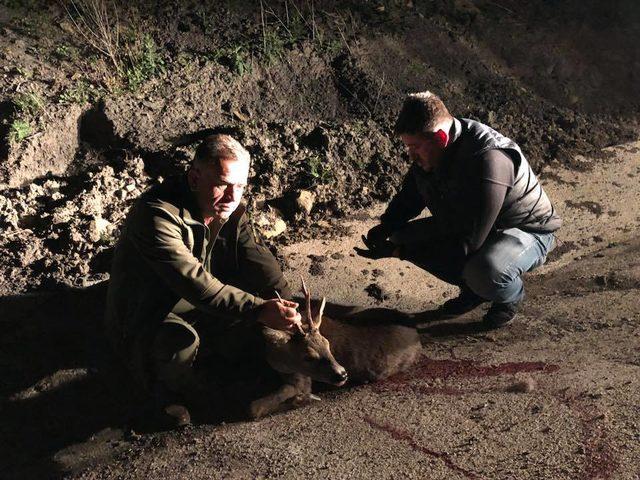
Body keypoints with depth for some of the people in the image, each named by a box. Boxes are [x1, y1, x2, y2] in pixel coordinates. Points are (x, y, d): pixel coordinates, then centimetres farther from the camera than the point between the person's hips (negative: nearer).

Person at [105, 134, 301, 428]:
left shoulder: (229, 208, -6)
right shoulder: (157, 215, -32)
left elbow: (257, 258, -9)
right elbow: (196, 284, -40)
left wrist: (291, 311, -21)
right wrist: (259, 310, -45)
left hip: (201, 304, 7)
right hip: (144, 318, -7)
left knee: (258, 290, -9)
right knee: (181, 339, -38)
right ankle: (167, 391, -4)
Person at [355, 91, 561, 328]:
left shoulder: (488, 159, -36)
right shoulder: (427, 154, -9)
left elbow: (469, 242, -37)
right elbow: (409, 198, 11)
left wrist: (399, 251, -34)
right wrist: (385, 228, -10)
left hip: (527, 231, -8)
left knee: (484, 268, -39)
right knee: (404, 236, -7)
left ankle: (511, 296, -1)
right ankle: (472, 290, 11)